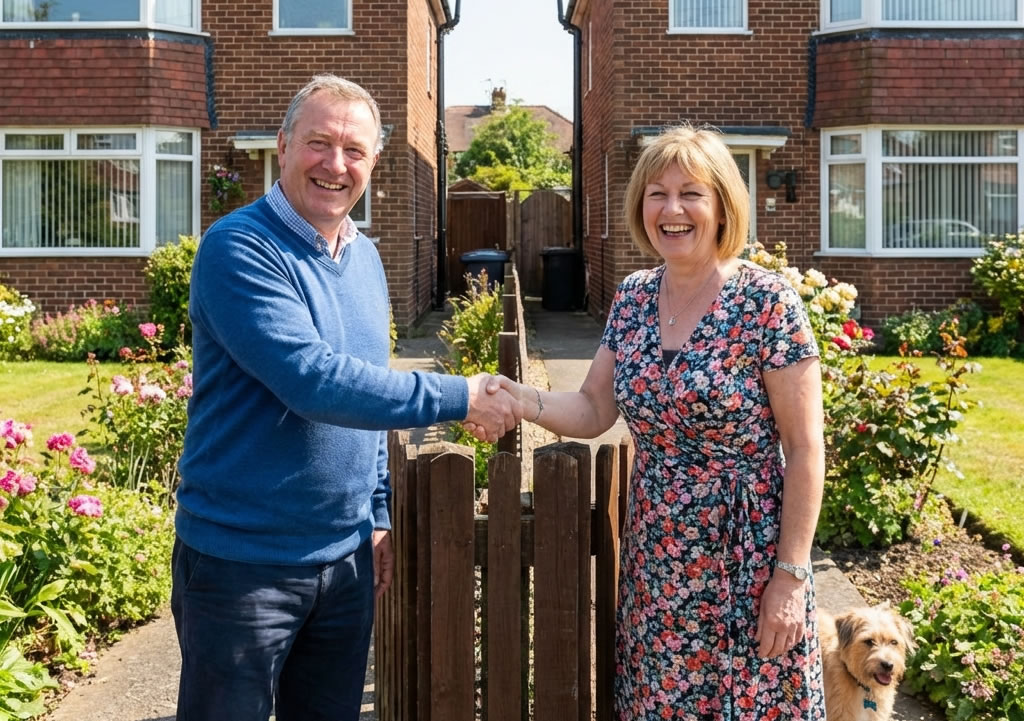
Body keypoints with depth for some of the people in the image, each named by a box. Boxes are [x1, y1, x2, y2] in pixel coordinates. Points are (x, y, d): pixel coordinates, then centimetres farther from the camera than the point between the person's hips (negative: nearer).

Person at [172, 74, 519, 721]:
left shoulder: (366, 258, 8)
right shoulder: (239, 248, -16)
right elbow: (314, 383, -26)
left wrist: (377, 514, 14)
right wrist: (460, 399, -21)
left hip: (347, 558, 7)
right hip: (241, 560, -6)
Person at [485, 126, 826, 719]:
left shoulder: (766, 302, -13)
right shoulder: (632, 300, 4)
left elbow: (805, 449, -12)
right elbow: (594, 411, 9)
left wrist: (792, 575, -14)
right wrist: (519, 400, -10)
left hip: (746, 558, -5)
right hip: (655, 558, 5)